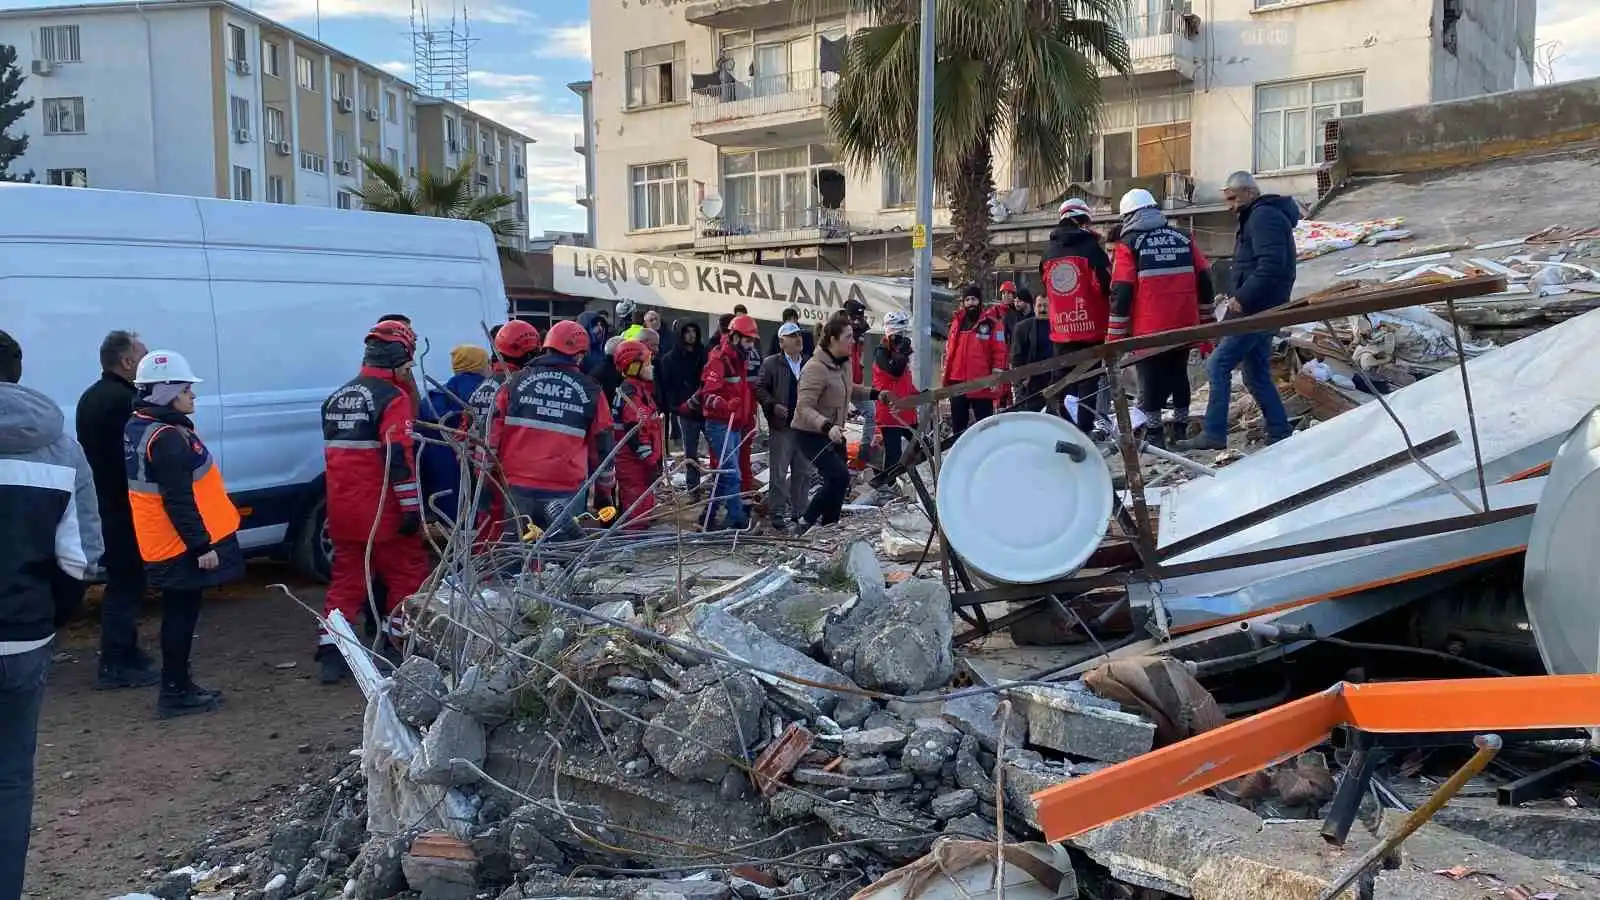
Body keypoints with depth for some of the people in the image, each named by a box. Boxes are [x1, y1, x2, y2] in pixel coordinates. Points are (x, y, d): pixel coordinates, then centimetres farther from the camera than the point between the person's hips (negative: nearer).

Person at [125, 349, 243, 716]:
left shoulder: (139, 427, 11)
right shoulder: (168, 439, -21)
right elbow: (178, 501, -24)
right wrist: (202, 545, -21)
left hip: (165, 546, 10)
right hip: (183, 547, -10)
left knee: (179, 614, 16)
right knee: (182, 615, -1)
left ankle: (178, 686, 26)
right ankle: (175, 693, 6)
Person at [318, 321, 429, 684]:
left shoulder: (337, 398, 15)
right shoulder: (392, 398, -12)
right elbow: (399, 457, -20)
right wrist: (411, 505, -18)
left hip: (343, 510, 8)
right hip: (381, 510, -7)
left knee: (346, 578, 12)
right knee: (408, 573, 7)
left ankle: (330, 654, 9)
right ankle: (396, 648, 9)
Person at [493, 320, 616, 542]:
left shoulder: (517, 381, 7)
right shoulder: (590, 392, 4)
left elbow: (492, 431, 5)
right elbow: (602, 447, 10)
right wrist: (605, 492, 19)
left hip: (518, 485, 2)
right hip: (567, 490, -1)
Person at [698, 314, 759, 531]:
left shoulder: (741, 361, 15)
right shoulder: (719, 360, -15)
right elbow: (707, 394, -23)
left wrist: (749, 420, 25)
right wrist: (726, 405, -40)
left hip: (736, 425, 10)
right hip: (720, 425, -10)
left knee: (725, 473, 13)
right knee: (732, 474, -11)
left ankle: (710, 518, 22)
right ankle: (738, 519, -8)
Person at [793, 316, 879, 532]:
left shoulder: (844, 363, 3)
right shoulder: (815, 368, -24)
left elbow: (849, 388, 24)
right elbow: (804, 407, -30)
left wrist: (874, 394, 10)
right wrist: (827, 427, -44)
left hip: (834, 434, 9)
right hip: (811, 435, -9)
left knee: (838, 481, 10)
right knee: (839, 476, -21)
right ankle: (808, 522, -6)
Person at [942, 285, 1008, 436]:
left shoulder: (991, 322, -4)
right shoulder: (957, 321, 12)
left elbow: (1000, 350, -6)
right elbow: (949, 349, 16)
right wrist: (946, 375, 14)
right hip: (957, 382, 5)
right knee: (958, 422, 13)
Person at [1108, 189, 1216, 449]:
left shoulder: (1129, 244, -4)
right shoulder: (1183, 239, 9)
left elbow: (1121, 294, -10)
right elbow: (1204, 281, 10)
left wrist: (1114, 337, -5)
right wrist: (1204, 320, 19)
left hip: (1149, 330, -5)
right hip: (1184, 327, 5)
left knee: (1150, 380, 2)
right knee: (1179, 376, 16)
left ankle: (1153, 435, 1)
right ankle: (1180, 429, 22)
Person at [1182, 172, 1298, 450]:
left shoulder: (1264, 217, -12)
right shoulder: (1257, 217, 21)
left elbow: (1271, 265, -24)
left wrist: (1243, 299, -21)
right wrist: (1239, 297, 13)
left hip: (1257, 311, -11)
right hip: (1259, 310, 11)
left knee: (1218, 365, -10)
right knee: (1257, 375, 13)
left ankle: (1214, 434, -9)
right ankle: (1280, 434, 17)